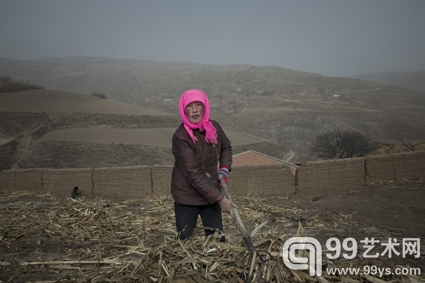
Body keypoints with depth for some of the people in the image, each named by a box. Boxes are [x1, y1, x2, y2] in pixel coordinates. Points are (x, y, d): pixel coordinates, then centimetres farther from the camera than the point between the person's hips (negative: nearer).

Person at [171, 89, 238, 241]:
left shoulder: (214, 127, -4)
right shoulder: (180, 137, -22)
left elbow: (226, 147, 18)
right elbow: (194, 175, -25)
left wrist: (225, 168, 0)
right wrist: (220, 199, -25)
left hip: (211, 195, 5)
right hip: (187, 198, -4)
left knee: (218, 240, 7)